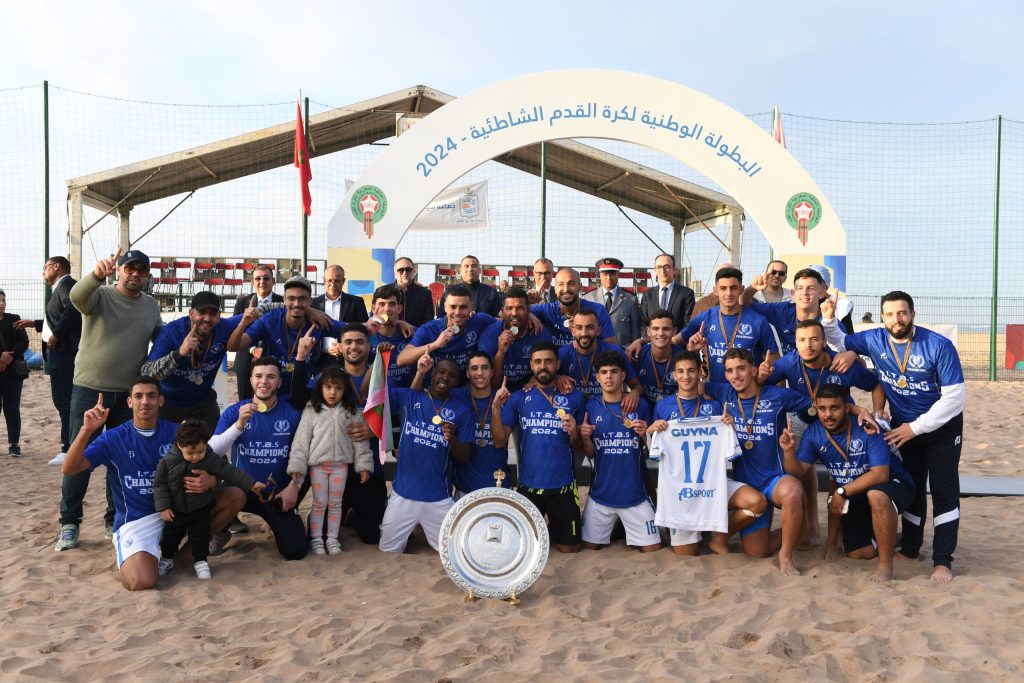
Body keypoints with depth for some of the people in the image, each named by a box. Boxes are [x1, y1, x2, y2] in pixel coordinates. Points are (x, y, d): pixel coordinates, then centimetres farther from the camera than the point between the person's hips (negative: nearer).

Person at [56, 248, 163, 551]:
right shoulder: (100, 295, -6)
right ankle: (69, 523, 11)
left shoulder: (151, 305, 8)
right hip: (89, 389, -4)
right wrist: (97, 275, -49)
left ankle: (114, 520, 22)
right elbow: (76, 296, -29)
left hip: (130, 393, 4)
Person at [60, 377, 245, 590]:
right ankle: (126, 552, 8)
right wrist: (87, 430, -28)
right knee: (141, 581, -29)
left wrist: (210, 480, -22)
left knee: (235, 496, -11)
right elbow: (69, 469, -14)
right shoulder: (113, 439, -5)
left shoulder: (176, 432, 1)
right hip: (135, 520, -3)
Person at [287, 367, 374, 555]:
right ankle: (316, 539, 17)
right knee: (319, 503, 5)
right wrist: (296, 466, -10)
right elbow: (301, 439, -6)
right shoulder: (311, 410, -5)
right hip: (317, 464, -1)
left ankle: (332, 538, 21)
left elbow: (360, 439, 1)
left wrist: (363, 464, -3)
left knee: (335, 503, 10)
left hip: (340, 464, 1)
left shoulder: (352, 412, -1)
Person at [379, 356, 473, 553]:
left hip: (439, 497, 0)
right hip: (403, 493, 0)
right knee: (388, 551, 14)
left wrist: (451, 438, -20)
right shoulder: (407, 398, 0)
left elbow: (464, 456, 0)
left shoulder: (462, 411, 0)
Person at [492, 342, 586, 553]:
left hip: (563, 486, 0)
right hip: (528, 484, 1)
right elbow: (500, 442, -4)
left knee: (569, 548, 9)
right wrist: (496, 407, -16)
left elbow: (581, 445, 4)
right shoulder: (518, 398, 0)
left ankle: (553, 529, 39)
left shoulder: (574, 397, -1)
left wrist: (574, 433, -18)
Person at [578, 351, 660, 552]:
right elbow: (590, 454, 6)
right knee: (589, 548, 8)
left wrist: (646, 434, -17)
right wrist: (584, 438, -15)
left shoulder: (640, 405, -4)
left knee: (654, 550, 2)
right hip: (601, 493, 1)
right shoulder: (591, 407, 0)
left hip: (635, 493, -1)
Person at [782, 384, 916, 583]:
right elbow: (798, 472, -12)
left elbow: (880, 475, -29)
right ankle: (890, 540, 34)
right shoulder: (813, 433, -8)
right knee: (857, 553, 0)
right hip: (854, 496, 6)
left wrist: (842, 492, -27)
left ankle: (887, 565, -27)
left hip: (892, 485, -6)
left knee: (876, 495, -41)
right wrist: (789, 451, -33)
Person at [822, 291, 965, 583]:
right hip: (904, 426, 4)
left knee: (944, 492, -4)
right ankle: (910, 548, 28)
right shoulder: (874, 340, -11)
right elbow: (839, 342, 7)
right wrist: (828, 319, -15)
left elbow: (954, 397, -21)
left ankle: (943, 560, 2)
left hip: (942, 426, -4)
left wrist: (915, 427, -22)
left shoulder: (939, 346, -24)